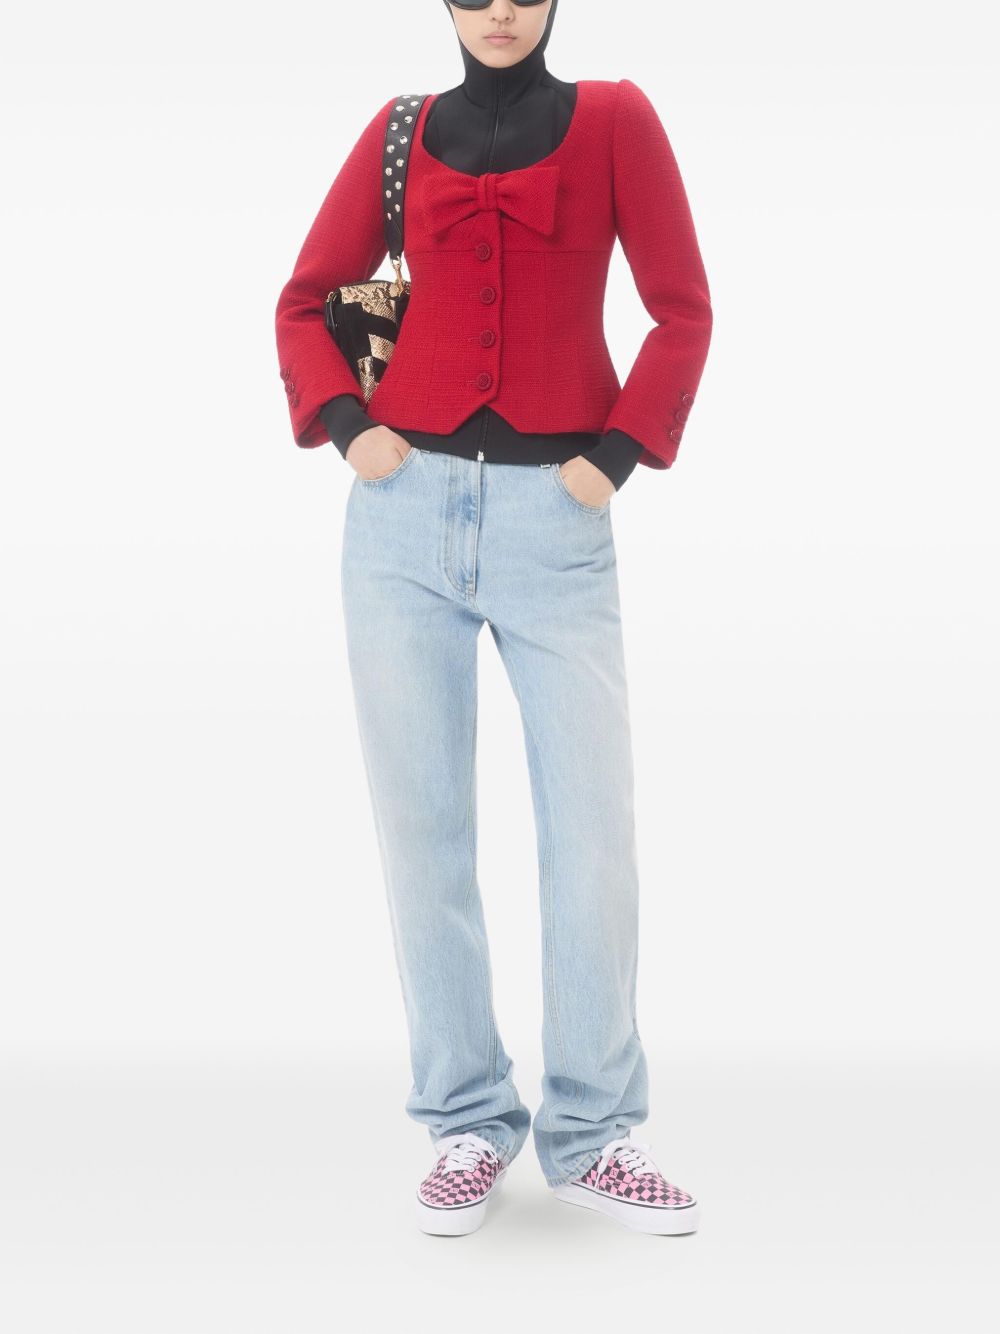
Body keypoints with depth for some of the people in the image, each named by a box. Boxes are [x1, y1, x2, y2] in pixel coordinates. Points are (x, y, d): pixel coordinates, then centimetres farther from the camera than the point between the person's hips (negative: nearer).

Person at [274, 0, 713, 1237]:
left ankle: (590, 1130, 12)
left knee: (594, 829, -3)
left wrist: (618, 453, -5)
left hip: (554, 515, -2)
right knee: (421, 825, 3)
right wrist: (344, 424, -1)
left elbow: (683, 307, 4)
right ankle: (466, 1121, 16)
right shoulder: (399, 132, 11)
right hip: (405, 510, 2)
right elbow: (303, 300, 14)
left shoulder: (615, 118, 6)